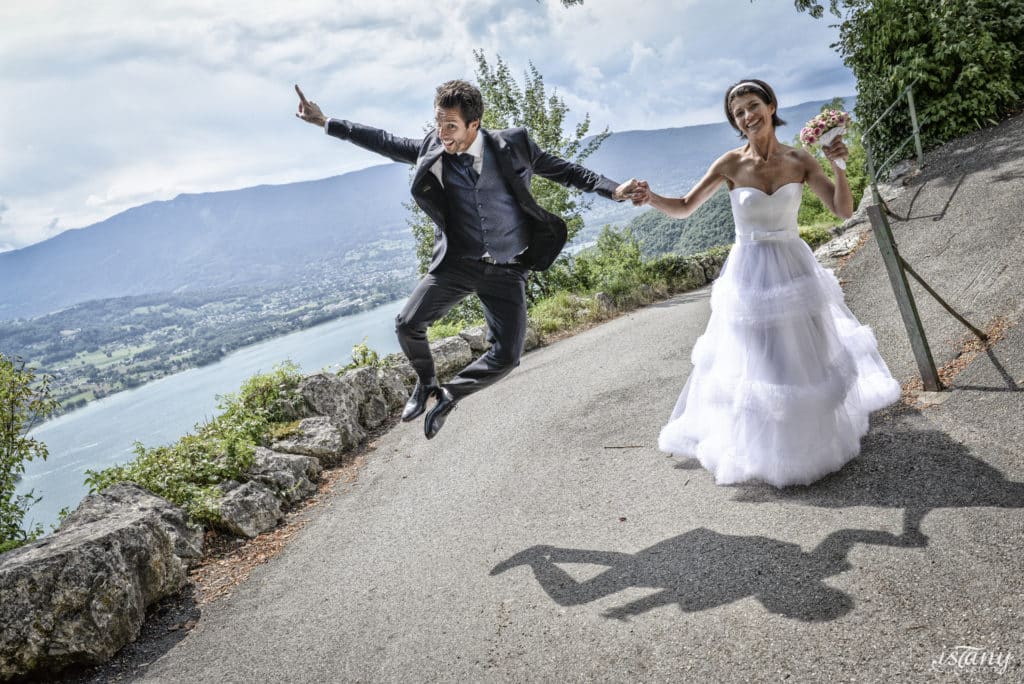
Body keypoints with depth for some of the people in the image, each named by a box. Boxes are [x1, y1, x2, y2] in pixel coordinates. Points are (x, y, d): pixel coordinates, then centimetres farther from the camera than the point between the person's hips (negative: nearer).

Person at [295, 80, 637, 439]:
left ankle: (450, 394, 16)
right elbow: (384, 141, 10)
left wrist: (613, 190, -6)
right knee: (407, 324, -11)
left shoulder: (512, 145, -8)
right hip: (457, 262, 2)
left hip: (507, 270, -1)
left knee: (506, 355, -11)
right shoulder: (431, 150, -2)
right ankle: (426, 382, 21)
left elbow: (564, 169, 3)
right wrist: (325, 122, 11)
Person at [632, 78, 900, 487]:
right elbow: (685, 208, -4)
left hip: (794, 269, 2)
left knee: (807, 354, 16)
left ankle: (813, 433, 42)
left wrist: (837, 166, -22)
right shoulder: (731, 164, -9)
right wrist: (650, 198, -23)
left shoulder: (800, 160, -5)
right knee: (754, 360, 7)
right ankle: (761, 445, 27)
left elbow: (843, 210, -7)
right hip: (749, 274, -2)